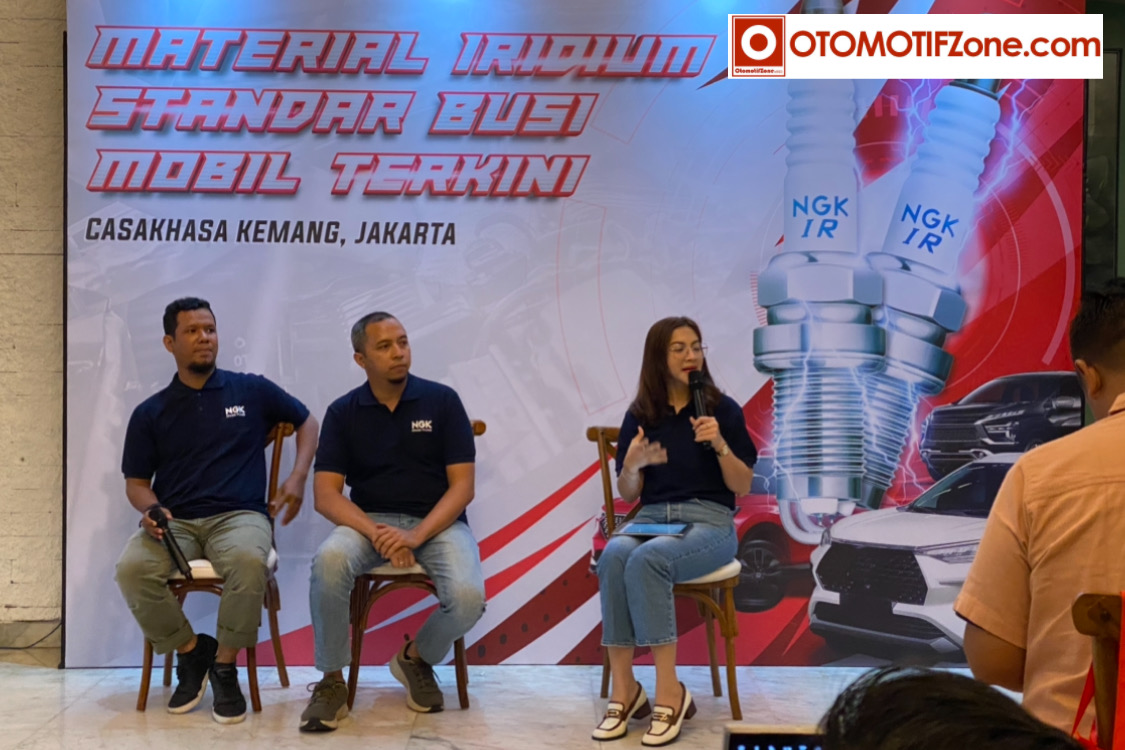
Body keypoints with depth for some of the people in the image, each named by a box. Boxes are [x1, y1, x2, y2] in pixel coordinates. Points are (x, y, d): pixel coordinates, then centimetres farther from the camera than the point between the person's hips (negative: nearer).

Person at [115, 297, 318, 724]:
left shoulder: (252, 391, 9)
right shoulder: (150, 413, 12)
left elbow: (306, 421, 20)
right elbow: (136, 481, 13)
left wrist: (298, 477, 4)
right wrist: (150, 509, -10)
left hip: (239, 514, -1)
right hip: (174, 521, 2)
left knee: (249, 562, -38)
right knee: (132, 568, -31)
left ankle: (225, 666, -14)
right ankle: (190, 651, -4)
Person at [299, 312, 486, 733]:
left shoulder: (442, 400, -2)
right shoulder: (343, 412, 1)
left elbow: (462, 485, -6)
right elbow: (325, 494, -6)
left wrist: (416, 535, -21)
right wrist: (376, 533, -23)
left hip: (438, 522, 0)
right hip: (369, 521, 0)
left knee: (468, 598, -29)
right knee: (329, 560, -33)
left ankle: (417, 659, 7)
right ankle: (332, 682, -14)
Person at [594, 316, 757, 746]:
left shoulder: (723, 409, 3)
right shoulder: (640, 415, 10)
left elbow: (743, 488, 1)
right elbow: (628, 495, 12)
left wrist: (720, 445, -14)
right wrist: (632, 464, -10)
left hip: (709, 522, -3)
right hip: (651, 518, 3)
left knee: (646, 560, -35)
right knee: (614, 556, -33)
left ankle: (669, 691, -30)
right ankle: (623, 689, -28)